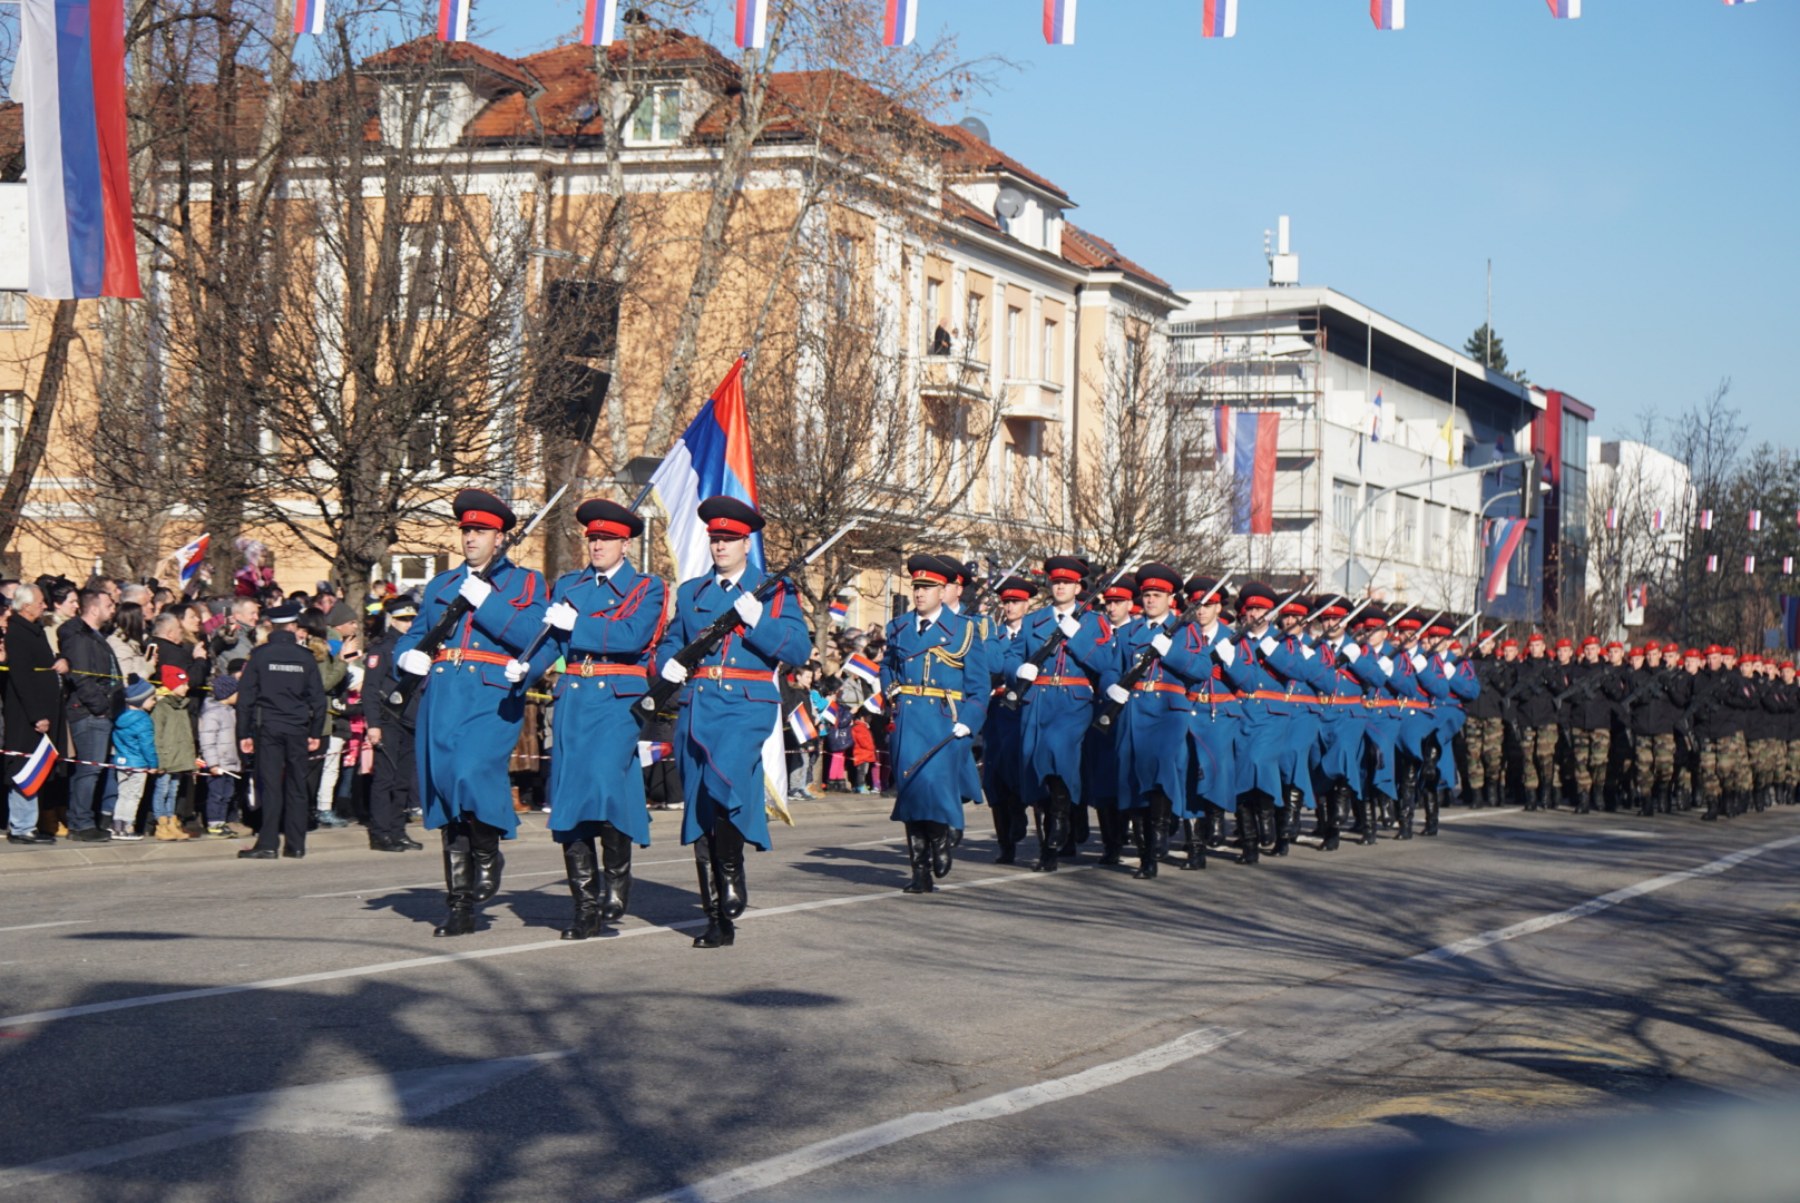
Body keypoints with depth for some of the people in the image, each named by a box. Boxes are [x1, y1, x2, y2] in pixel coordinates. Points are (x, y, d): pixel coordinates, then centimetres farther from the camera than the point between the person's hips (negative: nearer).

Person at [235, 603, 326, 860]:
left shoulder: (260, 655, -2)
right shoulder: (306, 657, 3)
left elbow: (245, 696, -3)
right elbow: (318, 697, 5)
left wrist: (244, 733, 1)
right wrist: (315, 732, 13)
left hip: (267, 727, -1)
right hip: (297, 728, 1)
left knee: (270, 785, -2)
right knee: (296, 786, 7)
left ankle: (268, 844, -7)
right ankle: (296, 845, 8)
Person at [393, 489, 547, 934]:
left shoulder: (525, 582, 8)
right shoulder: (441, 585, 23)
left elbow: (533, 634, -9)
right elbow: (412, 637, 28)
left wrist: (485, 601, -11)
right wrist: (408, 657, 5)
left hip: (491, 698, -5)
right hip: (441, 700, 5)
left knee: (470, 776, -27)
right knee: (443, 788, 3)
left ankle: (488, 854, 2)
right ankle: (460, 906, 10)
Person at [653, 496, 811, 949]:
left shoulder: (776, 591, 7)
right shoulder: (691, 592, 19)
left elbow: (799, 651, -2)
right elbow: (669, 641, 27)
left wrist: (757, 620, -14)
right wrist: (668, 663, 4)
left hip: (747, 706, -4)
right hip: (697, 707, 4)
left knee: (723, 783, -30)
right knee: (699, 807, 2)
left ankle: (732, 872, -8)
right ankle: (717, 920, 10)